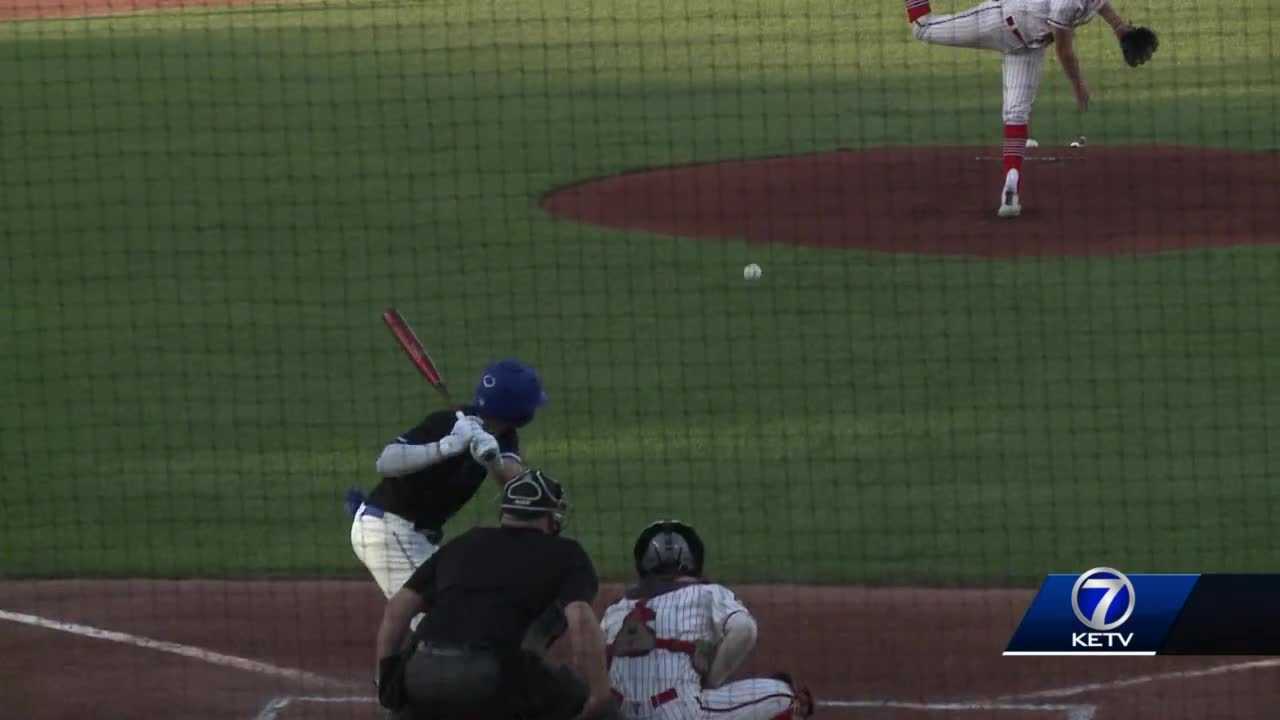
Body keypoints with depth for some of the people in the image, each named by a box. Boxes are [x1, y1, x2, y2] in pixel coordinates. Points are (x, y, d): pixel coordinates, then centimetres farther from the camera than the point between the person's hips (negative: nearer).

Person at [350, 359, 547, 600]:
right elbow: (385, 463, -33)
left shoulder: (503, 436, 1)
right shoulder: (447, 424, -23)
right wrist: (447, 446, -44)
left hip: (420, 534, 9)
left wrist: (492, 460, -39)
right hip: (386, 530, -9)